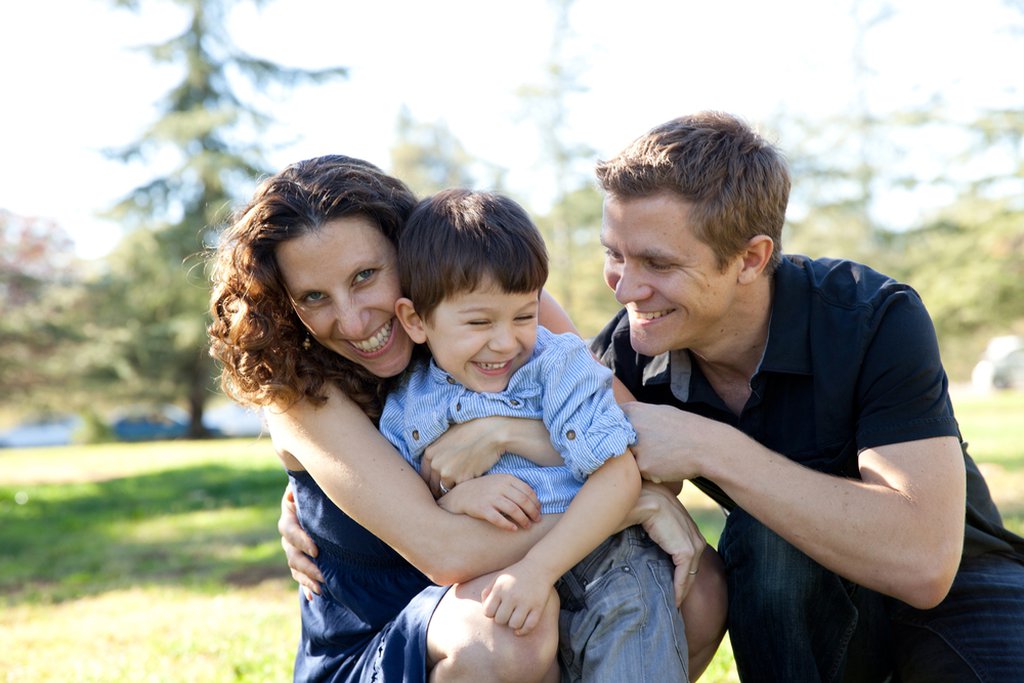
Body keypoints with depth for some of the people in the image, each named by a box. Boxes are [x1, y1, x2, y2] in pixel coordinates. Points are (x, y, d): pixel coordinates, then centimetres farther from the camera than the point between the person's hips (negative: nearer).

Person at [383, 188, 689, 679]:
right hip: (491, 587, 2)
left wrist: (538, 567, -22)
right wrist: (454, 501, -14)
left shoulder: (558, 366, -5)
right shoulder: (405, 408, 4)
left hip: (602, 566, -2)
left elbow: (618, 476, -14)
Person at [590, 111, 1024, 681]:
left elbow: (922, 560, -34)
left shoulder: (878, 320, -24)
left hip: (954, 589, -3)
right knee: (761, 536, -29)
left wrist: (710, 448, -35)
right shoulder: (626, 355, -13)